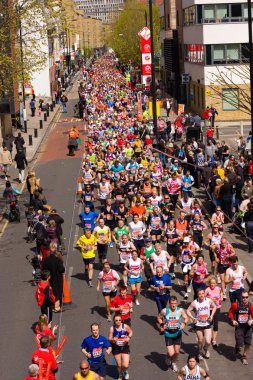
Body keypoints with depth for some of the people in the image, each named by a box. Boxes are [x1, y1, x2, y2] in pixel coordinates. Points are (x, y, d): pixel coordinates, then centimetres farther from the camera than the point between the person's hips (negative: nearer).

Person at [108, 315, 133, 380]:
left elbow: (131, 332, 6)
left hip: (125, 347, 0)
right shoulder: (112, 328, -13)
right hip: (116, 348, 0)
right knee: (119, 365, 11)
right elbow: (109, 339, -6)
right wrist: (113, 339, -28)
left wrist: (129, 337, -12)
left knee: (125, 366, -8)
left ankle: (125, 372, 31)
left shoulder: (125, 326, -13)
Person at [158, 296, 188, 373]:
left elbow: (186, 318, 0)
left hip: (178, 334, 2)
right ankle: (169, 359, 30)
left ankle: (174, 363, 44)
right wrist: (162, 324, -12)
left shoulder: (180, 310, -11)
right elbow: (159, 318, 5)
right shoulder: (164, 311, -12)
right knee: (171, 354, -9)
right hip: (168, 335, -2)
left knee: (177, 352, 13)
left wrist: (184, 323, -22)